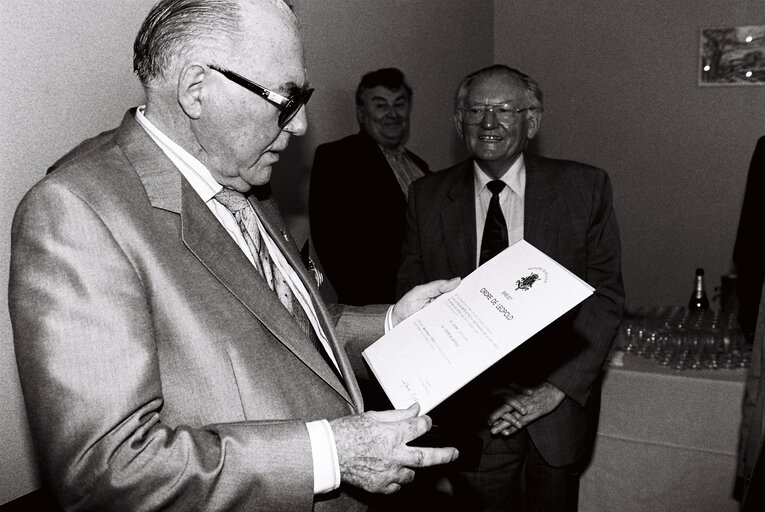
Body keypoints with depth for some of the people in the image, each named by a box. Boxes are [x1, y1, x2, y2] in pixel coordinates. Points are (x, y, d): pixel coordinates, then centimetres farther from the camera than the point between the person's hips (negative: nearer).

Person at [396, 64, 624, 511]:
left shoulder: (586, 188, -4)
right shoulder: (428, 197, 0)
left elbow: (606, 297, -5)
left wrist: (557, 386, -15)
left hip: (557, 407, 0)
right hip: (468, 410, 1)